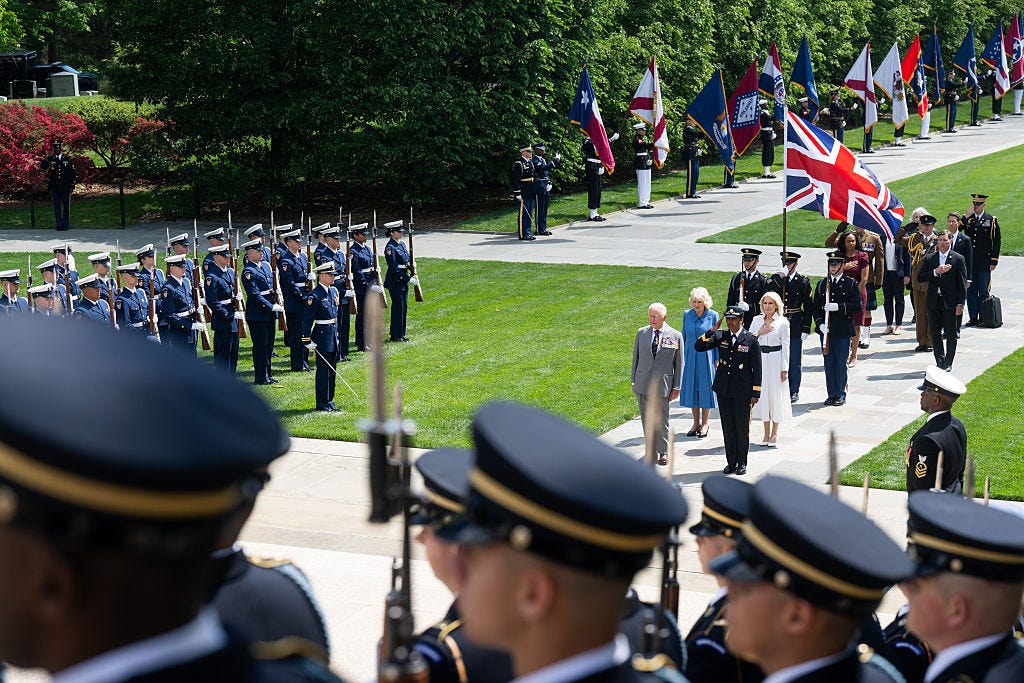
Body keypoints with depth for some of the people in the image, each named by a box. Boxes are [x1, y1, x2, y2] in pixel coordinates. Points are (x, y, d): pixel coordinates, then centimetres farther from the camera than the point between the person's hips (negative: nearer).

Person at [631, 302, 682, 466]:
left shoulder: (675, 336, -1)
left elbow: (679, 364, 2)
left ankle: (663, 452, 11)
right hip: (643, 383, 3)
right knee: (646, 420, 7)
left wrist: (676, 387, -1)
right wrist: (633, 381, 10)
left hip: (662, 385, -3)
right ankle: (651, 450, 17)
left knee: (662, 420, -1)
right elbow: (636, 358, 12)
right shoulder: (642, 333, 6)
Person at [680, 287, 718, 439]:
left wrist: (717, 359, -1)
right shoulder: (687, 315, 2)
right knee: (691, 388, 6)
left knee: (705, 388, 1)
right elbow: (684, 337, 10)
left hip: (706, 357, -3)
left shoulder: (712, 316, -5)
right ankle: (696, 423, 16)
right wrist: (682, 357, 8)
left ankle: (705, 424, 11)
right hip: (690, 357, 3)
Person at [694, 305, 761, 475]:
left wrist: (756, 393, -6)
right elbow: (698, 346, -1)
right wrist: (712, 330, -12)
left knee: (742, 427, 5)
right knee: (727, 427, 9)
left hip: (742, 391, -3)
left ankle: (742, 463, 18)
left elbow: (757, 368, -3)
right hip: (723, 390, 3)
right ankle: (731, 462, 18)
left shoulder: (751, 340, -5)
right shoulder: (720, 336, 3)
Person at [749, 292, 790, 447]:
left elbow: (785, 347, -4)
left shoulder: (782, 322, -3)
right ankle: (766, 433, 16)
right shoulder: (757, 320, 6)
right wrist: (759, 333, -11)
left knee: (776, 394, 0)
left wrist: (785, 369, -7)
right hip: (760, 360, 3)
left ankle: (774, 434, 10)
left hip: (776, 360, -3)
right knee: (763, 393, 6)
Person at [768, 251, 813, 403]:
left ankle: (794, 392, 13)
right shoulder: (775, 279, 4)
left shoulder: (803, 282, -1)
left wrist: (806, 329, -5)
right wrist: (780, 277, -19)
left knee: (795, 361, 3)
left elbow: (808, 307, 0)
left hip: (795, 326, -1)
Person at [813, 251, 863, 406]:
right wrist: (820, 324, -7)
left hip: (843, 331, -3)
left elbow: (857, 306, -8)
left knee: (840, 363, -1)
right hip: (826, 330, 3)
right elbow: (816, 307, 9)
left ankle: (841, 395, 9)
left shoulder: (851, 284, 1)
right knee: (828, 363, 6)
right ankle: (831, 394, 14)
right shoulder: (822, 283, 10)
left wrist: (838, 307, -19)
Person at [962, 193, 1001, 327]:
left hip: (984, 263, -3)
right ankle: (973, 317, 12)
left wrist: (994, 261, -6)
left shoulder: (992, 220, 0)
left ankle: (983, 318, 10)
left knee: (984, 292, 3)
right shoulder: (967, 219, 8)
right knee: (970, 290, 6)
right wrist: (967, 216, -14)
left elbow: (997, 242, -1)